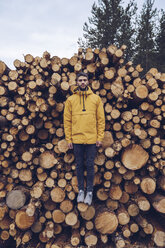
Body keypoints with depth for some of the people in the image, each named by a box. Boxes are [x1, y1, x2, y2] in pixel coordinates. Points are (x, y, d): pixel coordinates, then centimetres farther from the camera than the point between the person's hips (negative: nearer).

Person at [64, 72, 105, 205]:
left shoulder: (96, 98, 3)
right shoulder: (70, 100, 4)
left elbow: (101, 119, 3)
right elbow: (67, 120, 3)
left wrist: (100, 137, -3)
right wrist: (69, 139, -1)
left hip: (92, 139, -1)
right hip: (76, 139, 1)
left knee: (90, 165, 7)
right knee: (79, 165, 12)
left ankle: (90, 191, 23)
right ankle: (81, 190, 27)